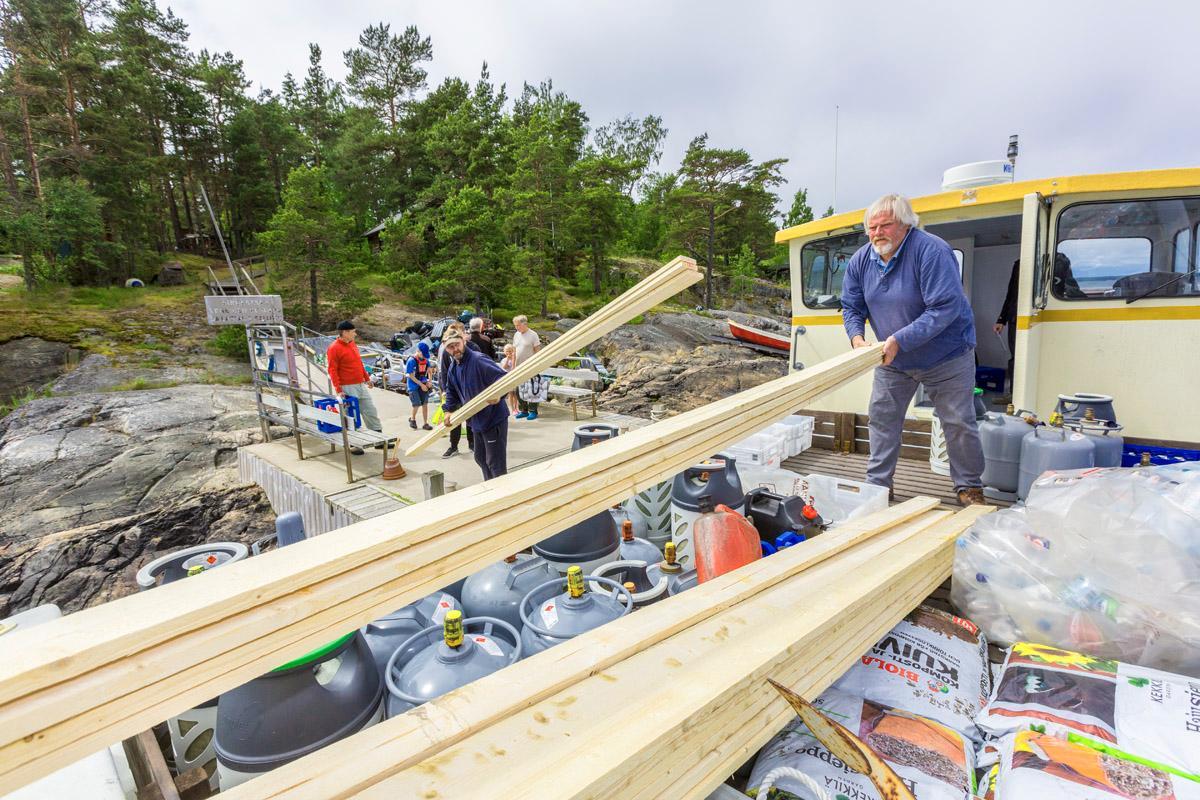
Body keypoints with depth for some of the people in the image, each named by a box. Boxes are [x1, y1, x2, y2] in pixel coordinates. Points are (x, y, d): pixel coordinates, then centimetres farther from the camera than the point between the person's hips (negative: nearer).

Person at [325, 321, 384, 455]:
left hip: (361, 386, 8)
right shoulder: (334, 348, -12)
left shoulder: (352, 344, 12)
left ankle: (380, 440, 17)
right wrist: (338, 390, -20)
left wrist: (367, 378, 22)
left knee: (371, 412, 9)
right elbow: (332, 370, -15)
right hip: (348, 388, -8)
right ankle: (354, 445, 11)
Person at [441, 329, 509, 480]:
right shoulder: (453, 369, 8)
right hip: (477, 421, 10)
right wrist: (449, 410, 13)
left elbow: (503, 377, -27)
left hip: (494, 419, -10)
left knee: (496, 463, -4)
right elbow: (452, 392, 23)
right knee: (480, 458, 23)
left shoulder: (478, 360, -21)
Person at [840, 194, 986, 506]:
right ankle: (877, 483, 17)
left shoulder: (932, 251, -24)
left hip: (945, 356, -5)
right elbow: (851, 307, 0)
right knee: (882, 418, 6)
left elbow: (945, 308, -31)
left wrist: (900, 340, -36)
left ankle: (969, 486, 22)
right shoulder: (860, 260, -5)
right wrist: (857, 337, -20)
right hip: (893, 360, 5)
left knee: (959, 424, 4)